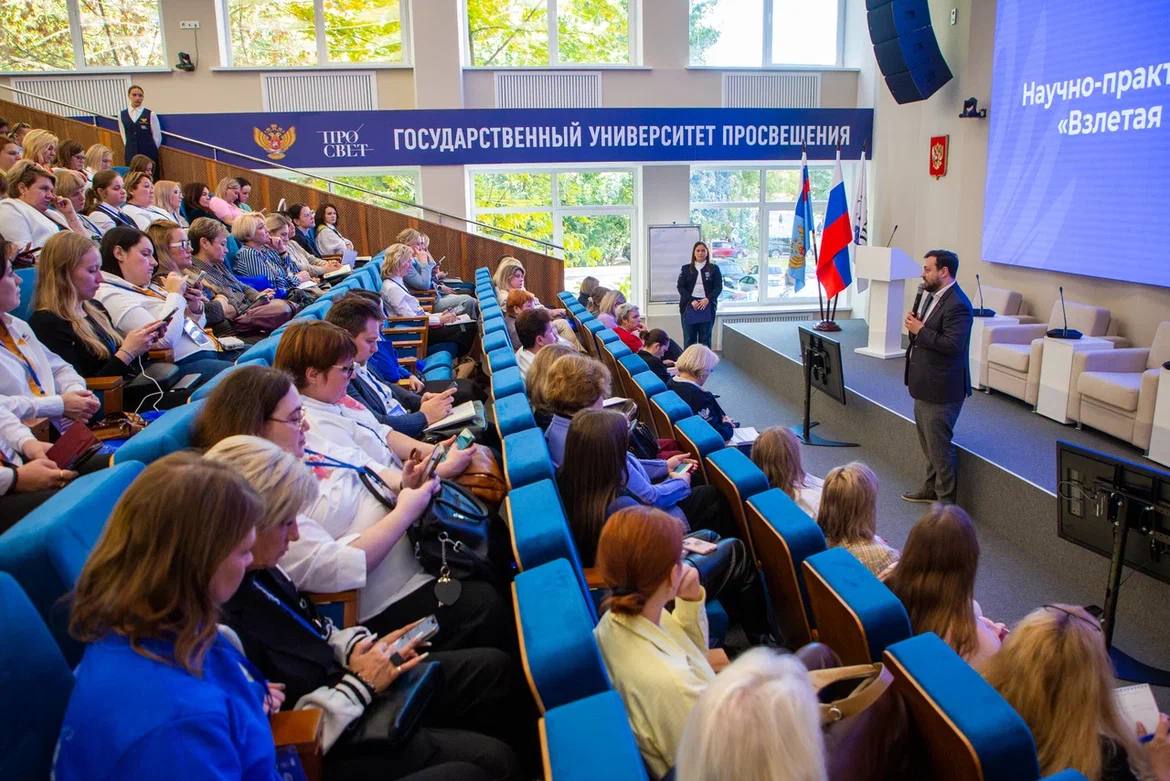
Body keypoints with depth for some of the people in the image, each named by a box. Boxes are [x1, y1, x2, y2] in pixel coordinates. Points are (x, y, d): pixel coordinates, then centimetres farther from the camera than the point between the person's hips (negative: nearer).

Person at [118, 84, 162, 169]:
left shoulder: (151, 114, -4)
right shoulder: (122, 115, 6)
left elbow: (157, 137, 1)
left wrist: (151, 150, 7)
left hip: (149, 155, -3)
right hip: (131, 155, 3)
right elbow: (124, 136, 14)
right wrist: (131, 148, 12)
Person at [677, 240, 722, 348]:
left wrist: (707, 299, -15)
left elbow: (718, 287, 1)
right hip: (689, 307, 1)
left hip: (707, 306, 0)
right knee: (689, 339, -1)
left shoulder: (714, 269, 7)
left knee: (705, 339, 2)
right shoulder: (686, 269, 10)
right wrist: (691, 301, -13)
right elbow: (680, 286, 2)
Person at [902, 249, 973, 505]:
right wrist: (913, 324, 2)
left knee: (939, 444, -1)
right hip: (924, 385, 10)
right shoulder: (931, 295, 10)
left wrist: (920, 330, -21)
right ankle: (932, 487, 37)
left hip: (941, 388, -10)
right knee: (928, 441, 22)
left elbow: (952, 345, -28)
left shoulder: (957, 304, -20)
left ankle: (946, 500, 11)